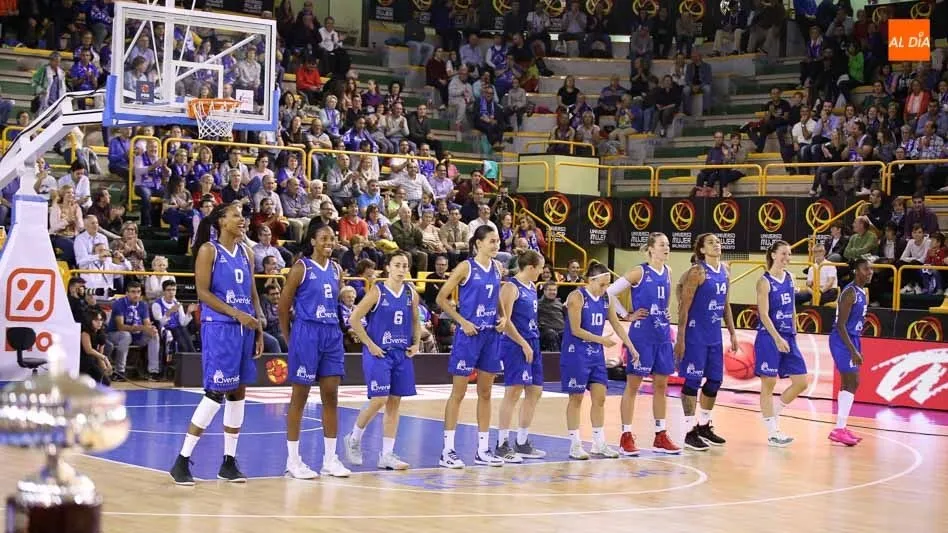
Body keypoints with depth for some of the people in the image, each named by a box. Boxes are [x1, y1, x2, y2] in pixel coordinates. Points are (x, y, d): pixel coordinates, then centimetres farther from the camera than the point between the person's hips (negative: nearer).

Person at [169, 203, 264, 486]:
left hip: (244, 328, 7)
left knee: (238, 393, 7)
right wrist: (236, 313, -18)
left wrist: (258, 329, 11)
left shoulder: (245, 252, 14)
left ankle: (229, 462, 14)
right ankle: (182, 461, -4)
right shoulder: (209, 250, -5)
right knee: (216, 393, -11)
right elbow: (202, 292, -11)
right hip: (218, 327, -7)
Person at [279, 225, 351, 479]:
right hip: (306, 333, -6)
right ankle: (293, 460, 6)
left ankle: (330, 459, 12)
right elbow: (283, 305, -5)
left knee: (331, 396, 5)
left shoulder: (337, 270, 11)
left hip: (332, 335, 6)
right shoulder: (302, 267, -6)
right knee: (300, 396, 0)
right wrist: (289, 338, -1)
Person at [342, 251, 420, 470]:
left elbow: (415, 323, 20)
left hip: (402, 354, 5)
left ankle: (387, 454, 10)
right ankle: (354, 439, 12)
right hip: (378, 353, -5)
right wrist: (370, 344, -12)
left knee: (394, 403, 5)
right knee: (379, 400, -12)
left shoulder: (411, 294, 7)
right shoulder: (377, 291, -8)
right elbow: (354, 319, -10)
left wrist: (416, 343, 4)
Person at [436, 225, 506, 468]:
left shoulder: (496, 267, 8)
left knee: (485, 393, 10)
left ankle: (483, 450, 17)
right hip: (468, 334, -6)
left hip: (490, 335, 6)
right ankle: (447, 450, 2)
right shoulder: (466, 267, -10)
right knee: (458, 393, -2)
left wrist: (501, 318, 4)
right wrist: (463, 322, -15)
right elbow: (441, 298, -9)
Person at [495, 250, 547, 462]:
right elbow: (505, 321, -18)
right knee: (514, 391, -11)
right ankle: (502, 445, -6)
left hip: (532, 344, 9)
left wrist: (532, 344, 15)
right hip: (515, 345, -9)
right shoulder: (510, 287, -12)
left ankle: (522, 443, 21)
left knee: (535, 391, 11)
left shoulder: (532, 287, 14)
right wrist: (524, 344, -16)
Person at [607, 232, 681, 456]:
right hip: (641, 335, -6)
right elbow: (609, 292, -11)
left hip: (662, 336, 6)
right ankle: (626, 437, 5)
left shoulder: (668, 272, 9)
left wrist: (666, 313, 10)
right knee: (633, 385, 0)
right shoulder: (639, 272, -9)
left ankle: (660, 437, 17)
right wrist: (627, 315, -9)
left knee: (661, 385, 10)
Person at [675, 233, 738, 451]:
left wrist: (732, 333, 15)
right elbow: (684, 306, -14)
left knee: (715, 381, 12)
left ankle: (704, 426, 26)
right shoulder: (697, 272, -12)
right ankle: (690, 432, 3)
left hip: (714, 336, 8)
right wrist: (680, 339, -18)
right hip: (696, 335, -8)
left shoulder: (724, 271, 10)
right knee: (693, 381, -3)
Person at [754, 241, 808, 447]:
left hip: (788, 338, 7)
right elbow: (764, 314, -15)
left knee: (801, 382, 4)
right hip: (769, 338, -7)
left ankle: (773, 413, 22)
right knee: (768, 384, 0)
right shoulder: (765, 281, -9)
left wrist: (793, 335, 14)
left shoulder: (789, 277, 10)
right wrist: (777, 339, -22)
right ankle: (772, 432, 4)